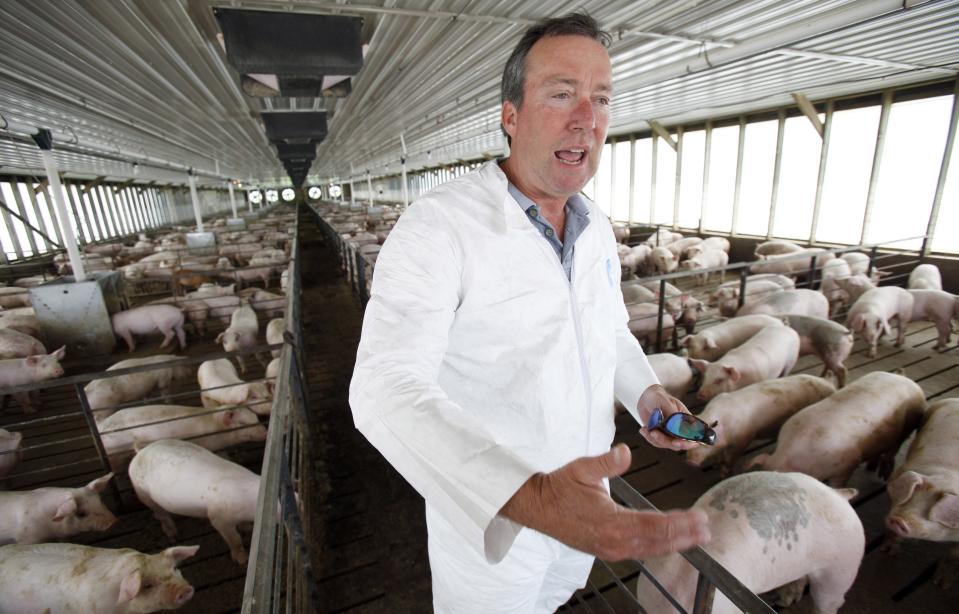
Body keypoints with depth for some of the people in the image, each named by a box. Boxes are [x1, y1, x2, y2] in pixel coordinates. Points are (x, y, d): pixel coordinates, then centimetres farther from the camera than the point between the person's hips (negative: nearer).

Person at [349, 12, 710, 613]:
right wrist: (526, 496, -50)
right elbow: (386, 388, -36)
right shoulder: (437, 225, -26)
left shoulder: (597, 229, -2)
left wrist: (646, 392, -6)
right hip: (487, 513, -5)